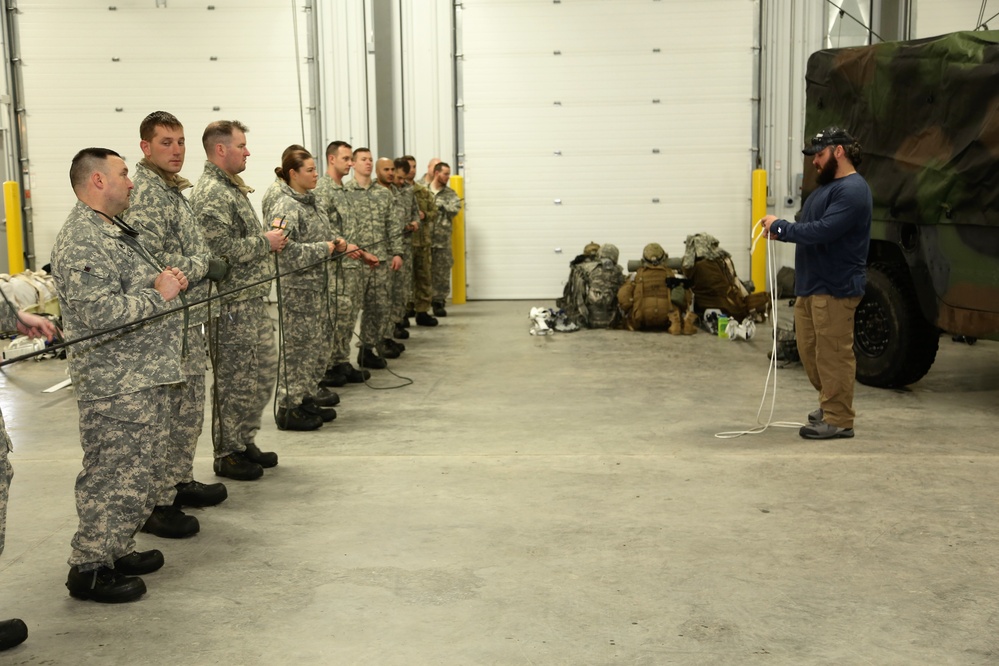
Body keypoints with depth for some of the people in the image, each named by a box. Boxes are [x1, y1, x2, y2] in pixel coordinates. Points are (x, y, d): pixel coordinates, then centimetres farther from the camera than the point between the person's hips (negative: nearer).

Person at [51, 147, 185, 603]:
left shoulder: (113, 230, 17)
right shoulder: (83, 241, -17)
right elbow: (100, 313, -27)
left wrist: (164, 279, 9)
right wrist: (159, 295, -16)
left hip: (146, 377, 10)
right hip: (117, 385, -10)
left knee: (141, 473, 17)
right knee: (116, 474, -3)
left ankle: (116, 550, 29)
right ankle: (90, 567, 9)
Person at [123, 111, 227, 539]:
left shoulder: (172, 190, 16)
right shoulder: (146, 193, -16)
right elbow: (150, 259, -26)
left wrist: (205, 264, 11)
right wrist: (204, 267, -17)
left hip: (189, 319, 10)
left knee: (189, 408, 18)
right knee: (166, 413, -4)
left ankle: (180, 482, 31)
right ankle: (156, 503, 5)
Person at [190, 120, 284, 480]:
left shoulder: (233, 188, 17)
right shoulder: (210, 193, -16)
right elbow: (224, 249, -25)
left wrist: (269, 240, 10)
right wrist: (266, 242, -13)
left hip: (254, 299, 10)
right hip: (232, 304, -10)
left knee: (264, 372, 16)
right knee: (235, 382, -1)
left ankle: (245, 442, 28)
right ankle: (227, 454, 11)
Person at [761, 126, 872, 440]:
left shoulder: (853, 190, -15)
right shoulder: (827, 186, 19)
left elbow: (823, 230, -25)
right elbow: (809, 227, 21)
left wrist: (781, 228, -14)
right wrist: (781, 230, 2)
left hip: (836, 288, -10)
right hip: (810, 285, 10)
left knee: (834, 355, -3)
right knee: (809, 351, 16)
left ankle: (838, 419, 5)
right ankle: (829, 404, 31)